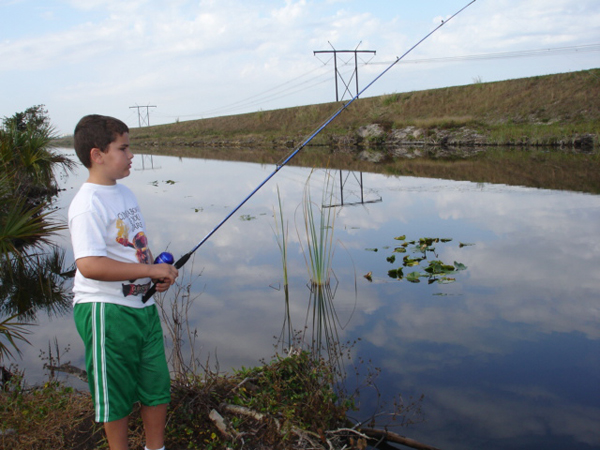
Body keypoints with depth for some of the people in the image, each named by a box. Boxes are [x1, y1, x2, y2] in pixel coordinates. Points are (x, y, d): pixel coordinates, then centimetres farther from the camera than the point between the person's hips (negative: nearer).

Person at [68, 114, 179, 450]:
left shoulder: (125, 193, 11)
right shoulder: (87, 204, -19)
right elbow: (89, 265, -30)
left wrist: (160, 274, 1)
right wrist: (150, 270, -25)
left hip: (142, 305, 9)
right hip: (106, 311, -8)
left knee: (158, 387, 17)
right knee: (117, 395, 8)